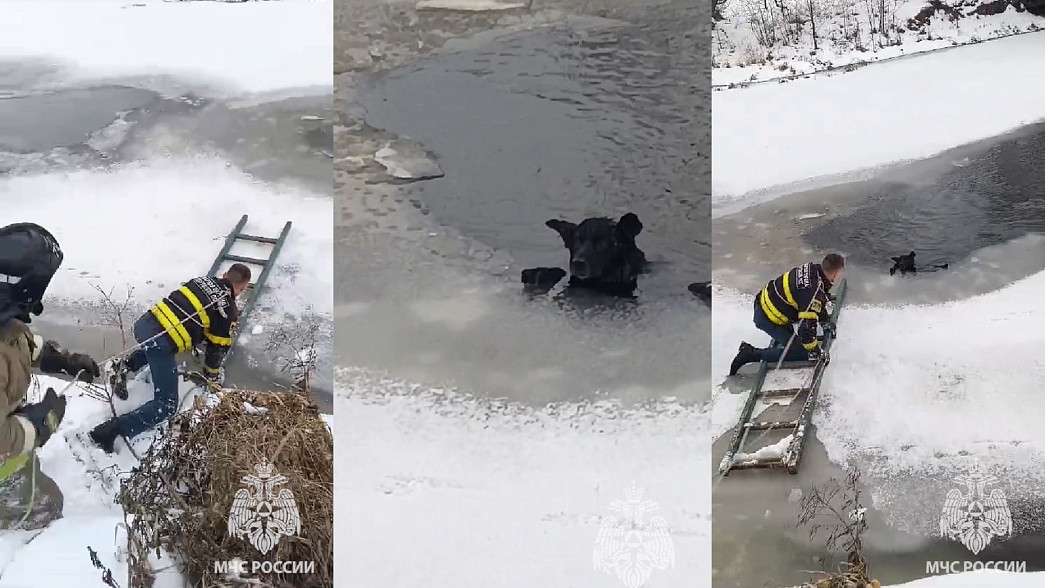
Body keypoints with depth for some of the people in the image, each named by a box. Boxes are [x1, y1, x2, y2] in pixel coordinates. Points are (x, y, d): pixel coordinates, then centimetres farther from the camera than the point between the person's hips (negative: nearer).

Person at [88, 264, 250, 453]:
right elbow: (218, 347, 12)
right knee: (166, 406, -3)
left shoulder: (202, 280, 20)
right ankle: (112, 430, -21)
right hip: (162, 342, -7)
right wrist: (212, 374, 30)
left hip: (144, 323, 7)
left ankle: (124, 367, 19)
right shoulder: (229, 310, 4)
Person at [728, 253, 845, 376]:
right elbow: (807, 325, -28)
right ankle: (753, 354, -8)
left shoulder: (814, 268, -4)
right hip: (767, 318, -10)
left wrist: (826, 321, 22)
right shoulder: (813, 292, -30)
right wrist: (814, 350, -13)